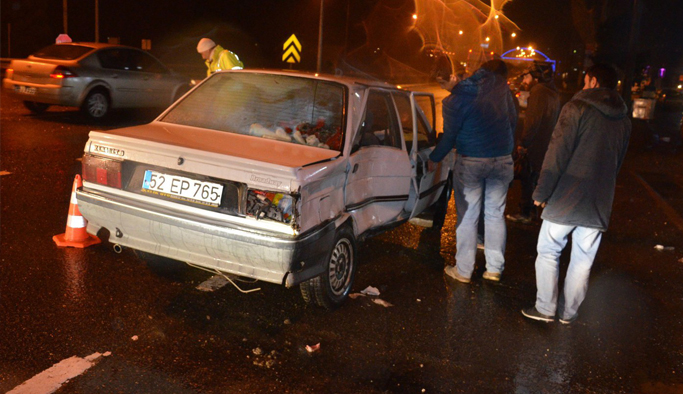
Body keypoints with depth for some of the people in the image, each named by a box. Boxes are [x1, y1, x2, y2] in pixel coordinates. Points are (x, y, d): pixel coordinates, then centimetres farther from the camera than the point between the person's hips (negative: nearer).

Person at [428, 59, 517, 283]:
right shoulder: (502, 88, 1)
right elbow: (512, 119, 11)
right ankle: (494, 269, 18)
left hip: (471, 162, -4)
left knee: (468, 216, 4)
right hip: (502, 160, 4)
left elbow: (450, 136, -6)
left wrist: (434, 159, 9)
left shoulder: (457, 99, -10)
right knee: (495, 214, 12)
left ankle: (463, 271, 11)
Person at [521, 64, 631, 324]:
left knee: (548, 253, 8)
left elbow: (557, 153, -14)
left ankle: (545, 309, 12)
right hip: (599, 204, 5)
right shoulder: (623, 120, 10)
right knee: (582, 261, 12)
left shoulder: (578, 108, -9)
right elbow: (618, 162, 17)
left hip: (566, 198, -5)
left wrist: (542, 192, -8)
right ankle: (568, 312, 22)